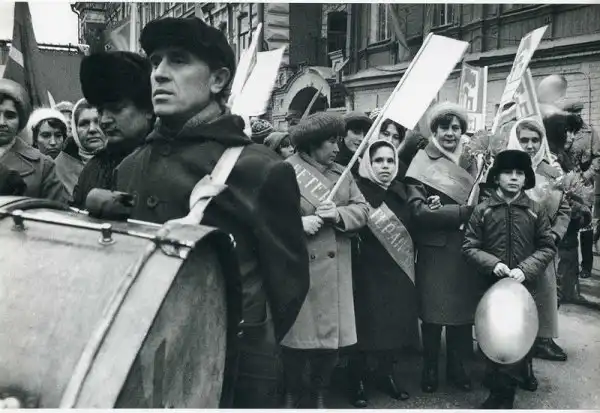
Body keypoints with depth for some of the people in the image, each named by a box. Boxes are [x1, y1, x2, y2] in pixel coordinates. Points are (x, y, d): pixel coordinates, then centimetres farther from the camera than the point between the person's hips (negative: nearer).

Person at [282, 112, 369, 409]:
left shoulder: (342, 173, 13)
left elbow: (362, 210, 8)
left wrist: (338, 214, -11)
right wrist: (297, 223, -23)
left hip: (334, 272, 5)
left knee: (331, 332, 10)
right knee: (296, 332, 5)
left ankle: (319, 395, 29)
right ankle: (291, 395, 25)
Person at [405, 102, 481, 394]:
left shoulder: (469, 163, 11)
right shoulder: (422, 163, -3)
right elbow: (417, 210, -13)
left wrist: (443, 208, -13)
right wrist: (461, 211, -18)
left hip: (465, 249, 4)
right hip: (434, 250, -4)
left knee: (463, 308, 9)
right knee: (433, 311, 5)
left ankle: (457, 367, 27)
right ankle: (430, 368, 22)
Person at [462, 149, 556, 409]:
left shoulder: (536, 210, 1)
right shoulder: (482, 210, -1)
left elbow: (547, 248, 2)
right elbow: (469, 247, -1)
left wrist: (525, 269, -13)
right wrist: (493, 264, -16)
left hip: (524, 286, 0)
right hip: (491, 286, 0)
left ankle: (501, 394, 15)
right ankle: (502, 393, 26)